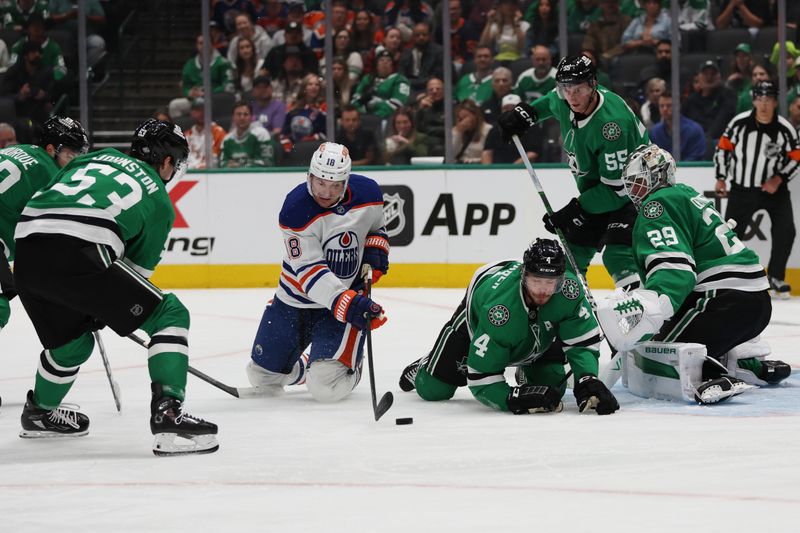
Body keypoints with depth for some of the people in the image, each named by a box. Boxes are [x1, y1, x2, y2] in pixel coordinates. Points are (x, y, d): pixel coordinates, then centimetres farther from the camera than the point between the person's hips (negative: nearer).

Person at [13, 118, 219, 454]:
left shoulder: (94, 158, 31)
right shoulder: (159, 200, 20)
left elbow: (40, 203, 29)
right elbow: (139, 266, 22)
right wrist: (101, 310, 38)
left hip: (26, 252, 6)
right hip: (77, 256, -6)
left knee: (73, 342, 33)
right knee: (169, 315, 5)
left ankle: (39, 413, 54)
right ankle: (167, 412, -12)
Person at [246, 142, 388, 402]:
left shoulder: (368, 192, -11)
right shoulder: (296, 208, -23)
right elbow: (309, 271, -29)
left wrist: (375, 248, -7)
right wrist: (347, 304, -40)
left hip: (349, 296, 0)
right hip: (295, 300, 0)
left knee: (326, 385, -18)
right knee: (263, 376, 13)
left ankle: (350, 368, 19)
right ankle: (301, 369, 47)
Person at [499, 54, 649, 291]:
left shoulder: (612, 123, -34)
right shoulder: (565, 103, -10)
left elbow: (617, 187, -30)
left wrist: (574, 210, -26)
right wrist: (526, 112, 9)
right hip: (595, 189, 9)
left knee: (618, 256, -27)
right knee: (571, 252, 13)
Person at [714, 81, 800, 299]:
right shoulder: (739, 123, -11)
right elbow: (723, 147, 1)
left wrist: (779, 179, -14)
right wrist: (721, 179, 1)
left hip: (773, 188, 0)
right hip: (742, 188, 0)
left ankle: (776, 277, 5)